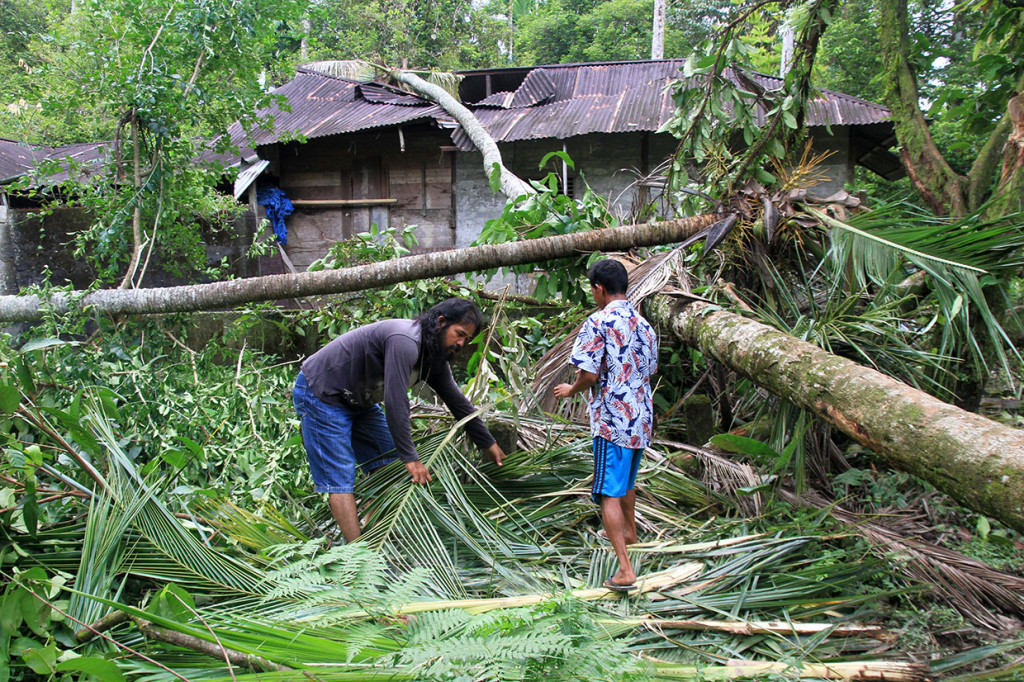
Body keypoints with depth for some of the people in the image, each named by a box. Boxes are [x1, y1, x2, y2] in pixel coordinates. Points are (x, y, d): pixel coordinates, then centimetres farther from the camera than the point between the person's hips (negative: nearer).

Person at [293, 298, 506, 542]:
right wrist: (411, 458, -27)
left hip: (359, 400, 10)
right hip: (320, 394, -10)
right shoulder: (405, 342, -31)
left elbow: (456, 400, 9)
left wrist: (488, 443, 13)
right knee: (340, 477, -11)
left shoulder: (434, 356, -1)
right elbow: (396, 402, -33)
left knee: (389, 463, 9)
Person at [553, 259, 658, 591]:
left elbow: (589, 374, -18)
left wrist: (570, 390, 1)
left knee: (609, 493, -5)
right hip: (642, 417, 8)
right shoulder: (644, 324, 9)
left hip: (612, 419, -8)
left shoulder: (598, 322, -14)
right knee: (626, 481, 28)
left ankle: (625, 569, -10)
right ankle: (629, 532, 50)